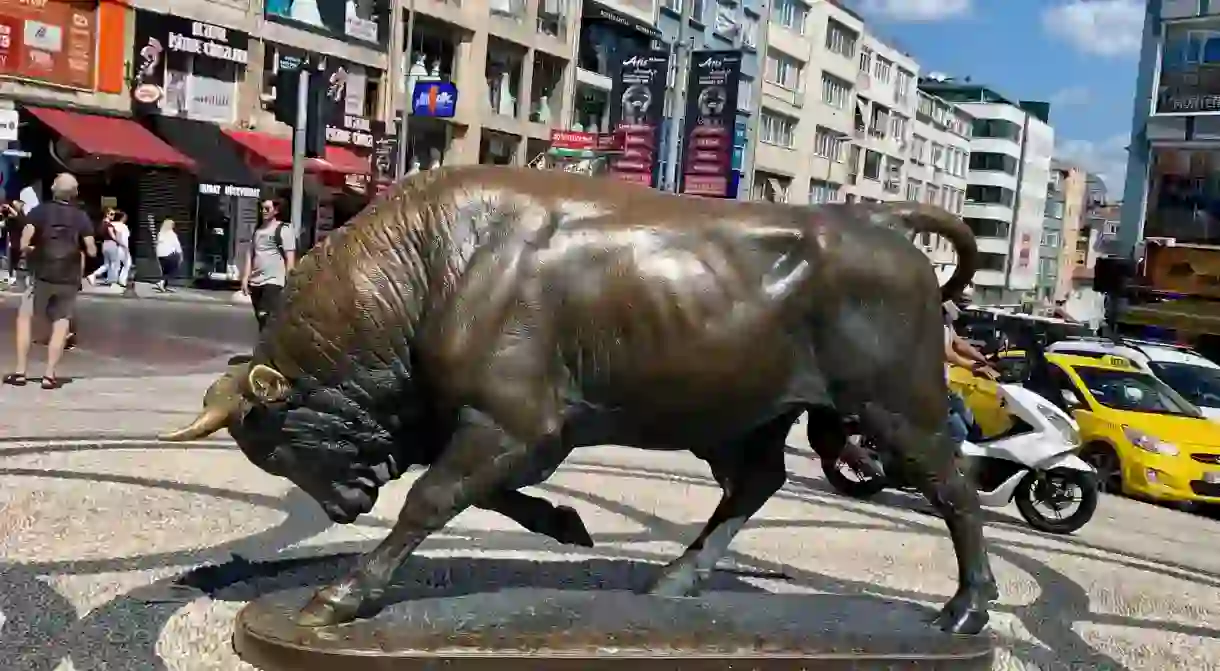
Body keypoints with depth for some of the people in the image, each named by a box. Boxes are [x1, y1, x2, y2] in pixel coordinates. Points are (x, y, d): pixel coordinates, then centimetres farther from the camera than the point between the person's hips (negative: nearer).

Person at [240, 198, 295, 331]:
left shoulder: (284, 230, -3)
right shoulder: (257, 230, 17)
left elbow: (290, 258, -8)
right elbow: (250, 255, 18)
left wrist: (288, 282, -13)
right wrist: (245, 278, 10)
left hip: (273, 281, -7)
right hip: (255, 281, 7)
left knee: (265, 316, -17)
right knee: (260, 317, 10)